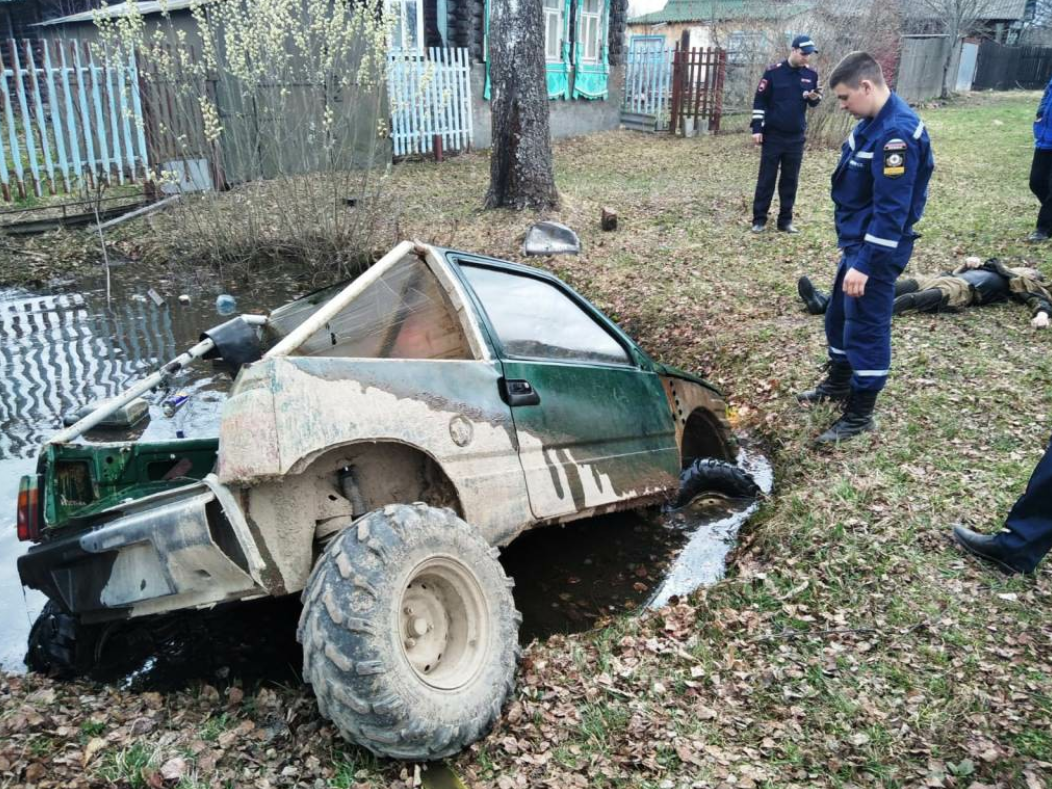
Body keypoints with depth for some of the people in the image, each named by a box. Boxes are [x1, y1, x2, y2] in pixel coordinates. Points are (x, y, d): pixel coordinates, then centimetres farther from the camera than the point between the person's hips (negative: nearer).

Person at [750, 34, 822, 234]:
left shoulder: (811, 74, 4)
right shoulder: (773, 72, -7)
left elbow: (813, 102, 13)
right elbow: (759, 101, -4)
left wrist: (814, 97, -11)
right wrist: (757, 128, -10)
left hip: (796, 137, 4)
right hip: (773, 135, -3)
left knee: (791, 180, 7)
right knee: (766, 179, 1)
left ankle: (785, 220, 14)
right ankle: (759, 219, 8)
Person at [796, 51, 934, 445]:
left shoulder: (897, 132, -24)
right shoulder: (874, 122, 7)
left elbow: (891, 210, -27)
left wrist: (864, 264, -27)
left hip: (877, 250, -10)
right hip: (857, 240, 10)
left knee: (866, 327, 0)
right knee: (839, 315, 21)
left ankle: (859, 414, 12)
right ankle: (838, 383, 41)